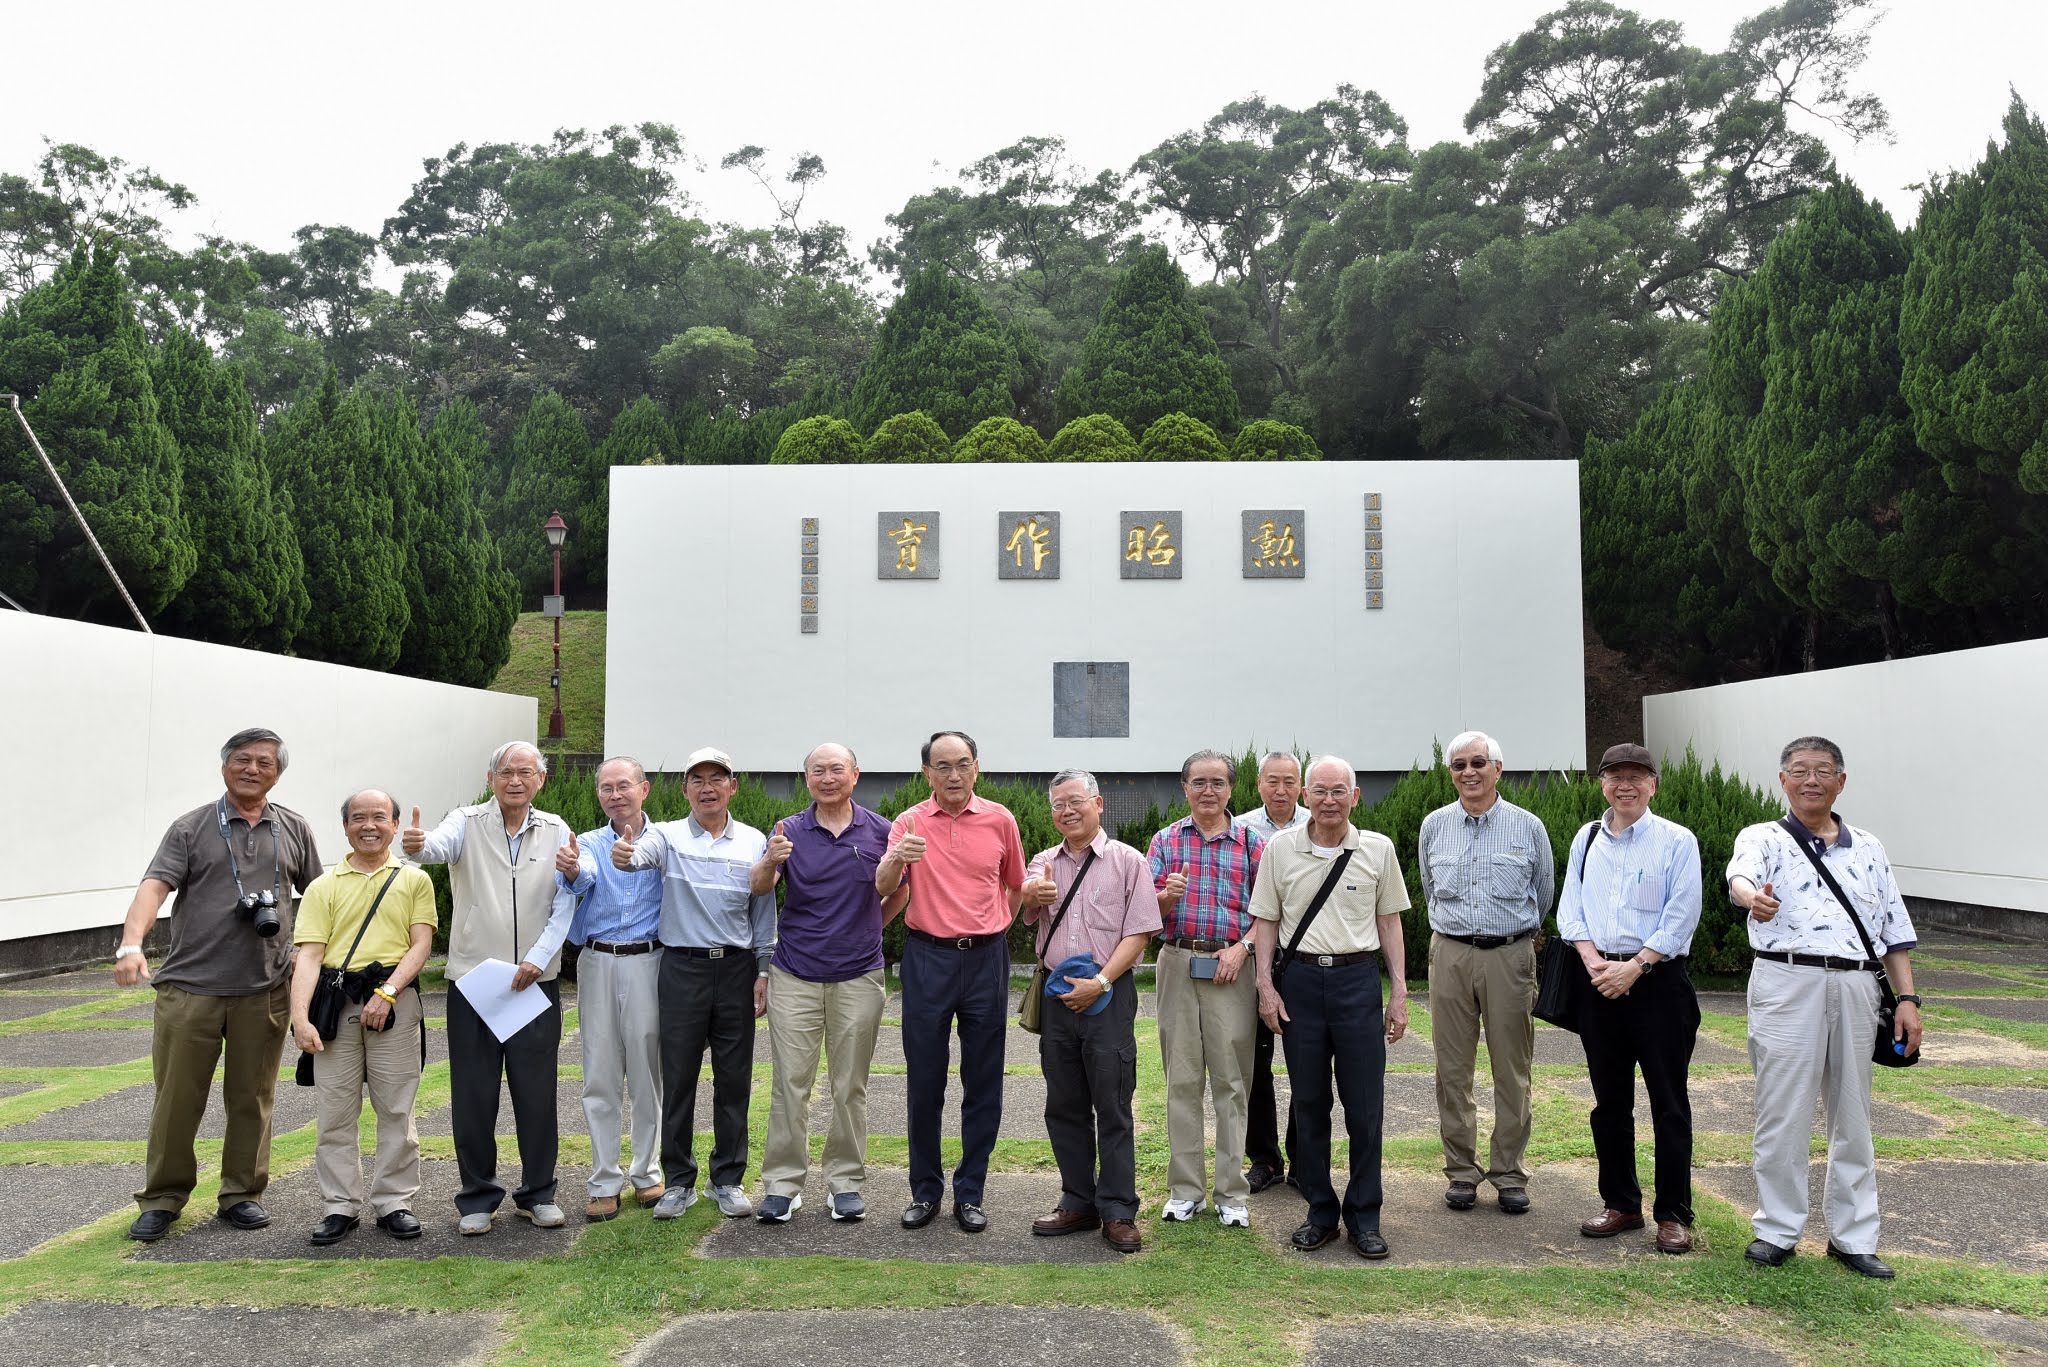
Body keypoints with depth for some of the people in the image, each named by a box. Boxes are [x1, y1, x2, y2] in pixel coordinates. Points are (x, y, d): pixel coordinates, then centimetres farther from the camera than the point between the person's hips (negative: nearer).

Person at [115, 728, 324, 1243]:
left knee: (252, 1099, 9)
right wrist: (131, 943, -26)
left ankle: (242, 1194, 22)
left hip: (265, 991, 2)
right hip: (189, 987, -1)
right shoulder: (192, 828, 2)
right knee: (176, 1097, 5)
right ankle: (161, 1200, 20)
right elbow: (154, 886, -10)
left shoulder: (294, 829, 9)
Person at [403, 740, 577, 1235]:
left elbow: (564, 905, 1)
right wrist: (418, 845, -47)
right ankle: (478, 1197, 20)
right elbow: (441, 846, -23)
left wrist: (537, 959, -11)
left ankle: (538, 1193, 21)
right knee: (473, 1094, 6)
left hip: (536, 982, 1)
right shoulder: (468, 823, 0)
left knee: (537, 1092, 7)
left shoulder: (556, 832, 5)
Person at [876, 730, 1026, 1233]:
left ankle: (970, 1193, 17)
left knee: (982, 1083, 5)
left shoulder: (999, 819, 2)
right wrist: (896, 859, -34)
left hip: (986, 957, 1)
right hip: (927, 956, -1)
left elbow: (1015, 883, 17)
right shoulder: (910, 822, -1)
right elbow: (884, 887, -14)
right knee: (924, 1082, 5)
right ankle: (925, 1191, 19)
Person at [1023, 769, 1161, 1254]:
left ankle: (1118, 1212, 8)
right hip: (1057, 995, 5)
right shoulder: (1043, 865, 12)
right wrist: (1028, 894, -10)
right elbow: (1019, 918, 13)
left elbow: (1138, 933, -7)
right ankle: (1079, 1203, 22)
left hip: (1108, 996, -5)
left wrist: (1099, 983, -16)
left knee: (1113, 1108, 0)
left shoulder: (1128, 862, -2)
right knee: (1064, 1106, 11)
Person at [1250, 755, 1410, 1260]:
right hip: (1299, 979, 1)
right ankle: (1320, 1211, 20)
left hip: (1357, 978, 0)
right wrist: (1265, 985, -1)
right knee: (1308, 1103, 8)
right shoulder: (1281, 848, 2)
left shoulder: (1378, 849, 3)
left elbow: (1389, 921, 7)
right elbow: (1266, 920, 6)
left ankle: (1364, 1216, 15)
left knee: (1365, 1104, 1)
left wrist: (1400, 991, 3)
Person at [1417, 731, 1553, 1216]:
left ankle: (1509, 1173, 15)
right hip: (1449, 956, 2)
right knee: (1452, 1069, 5)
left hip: (1510, 956, -2)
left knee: (1512, 1071, 3)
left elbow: (1545, 893, 14)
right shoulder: (1433, 826, 7)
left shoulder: (1528, 827, 0)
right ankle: (1461, 1171, 15)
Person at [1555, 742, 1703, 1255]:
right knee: (1609, 1101, 11)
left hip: (1658, 980, -4)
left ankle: (1673, 1214, 11)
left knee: (1669, 1104, 1)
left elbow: (1680, 917, -9)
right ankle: (1621, 1204, 23)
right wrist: (1594, 962, -7)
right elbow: (1570, 908, 8)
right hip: (1599, 981, 4)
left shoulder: (1677, 841, -4)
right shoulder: (1586, 839, 10)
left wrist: (1634, 967, -15)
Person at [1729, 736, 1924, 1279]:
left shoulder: (1868, 849, 16)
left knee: (1853, 1115, 10)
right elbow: (1741, 875, -22)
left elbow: (1893, 930, 17)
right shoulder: (1764, 838, 2)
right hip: (1788, 983, -4)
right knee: (1783, 1113, 0)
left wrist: (1908, 999, 6)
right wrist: (1753, 897, -46)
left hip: (1856, 986, 4)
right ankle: (1777, 1230, 13)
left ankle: (1852, 1235, 21)